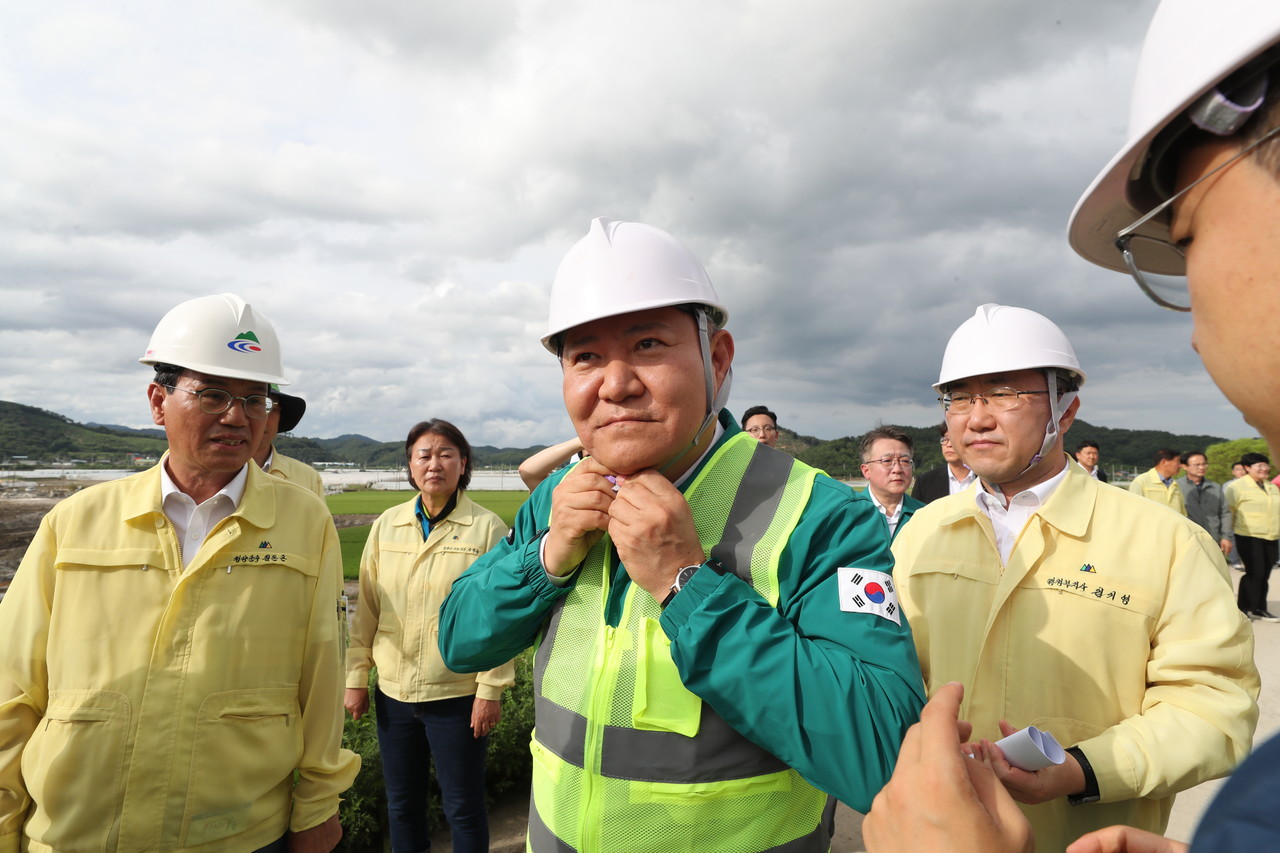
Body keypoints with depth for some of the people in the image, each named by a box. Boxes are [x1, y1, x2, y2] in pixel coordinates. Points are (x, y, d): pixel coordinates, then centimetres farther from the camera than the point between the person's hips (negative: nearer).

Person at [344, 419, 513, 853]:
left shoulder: (486, 528, -9)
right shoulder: (387, 525, 2)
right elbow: (367, 609, 6)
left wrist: (491, 689, -10)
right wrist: (356, 677, 6)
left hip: (458, 694, -3)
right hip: (393, 692, 4)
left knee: (463, 808, 10)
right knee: (401, 803, 18)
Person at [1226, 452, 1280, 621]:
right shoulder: (1237, 486, -7)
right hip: (1249, 537, -7)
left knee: (1264, 574, 9)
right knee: (1255, 573, -11)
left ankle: (1259, 608, 21)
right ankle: (1242, 609, 0)